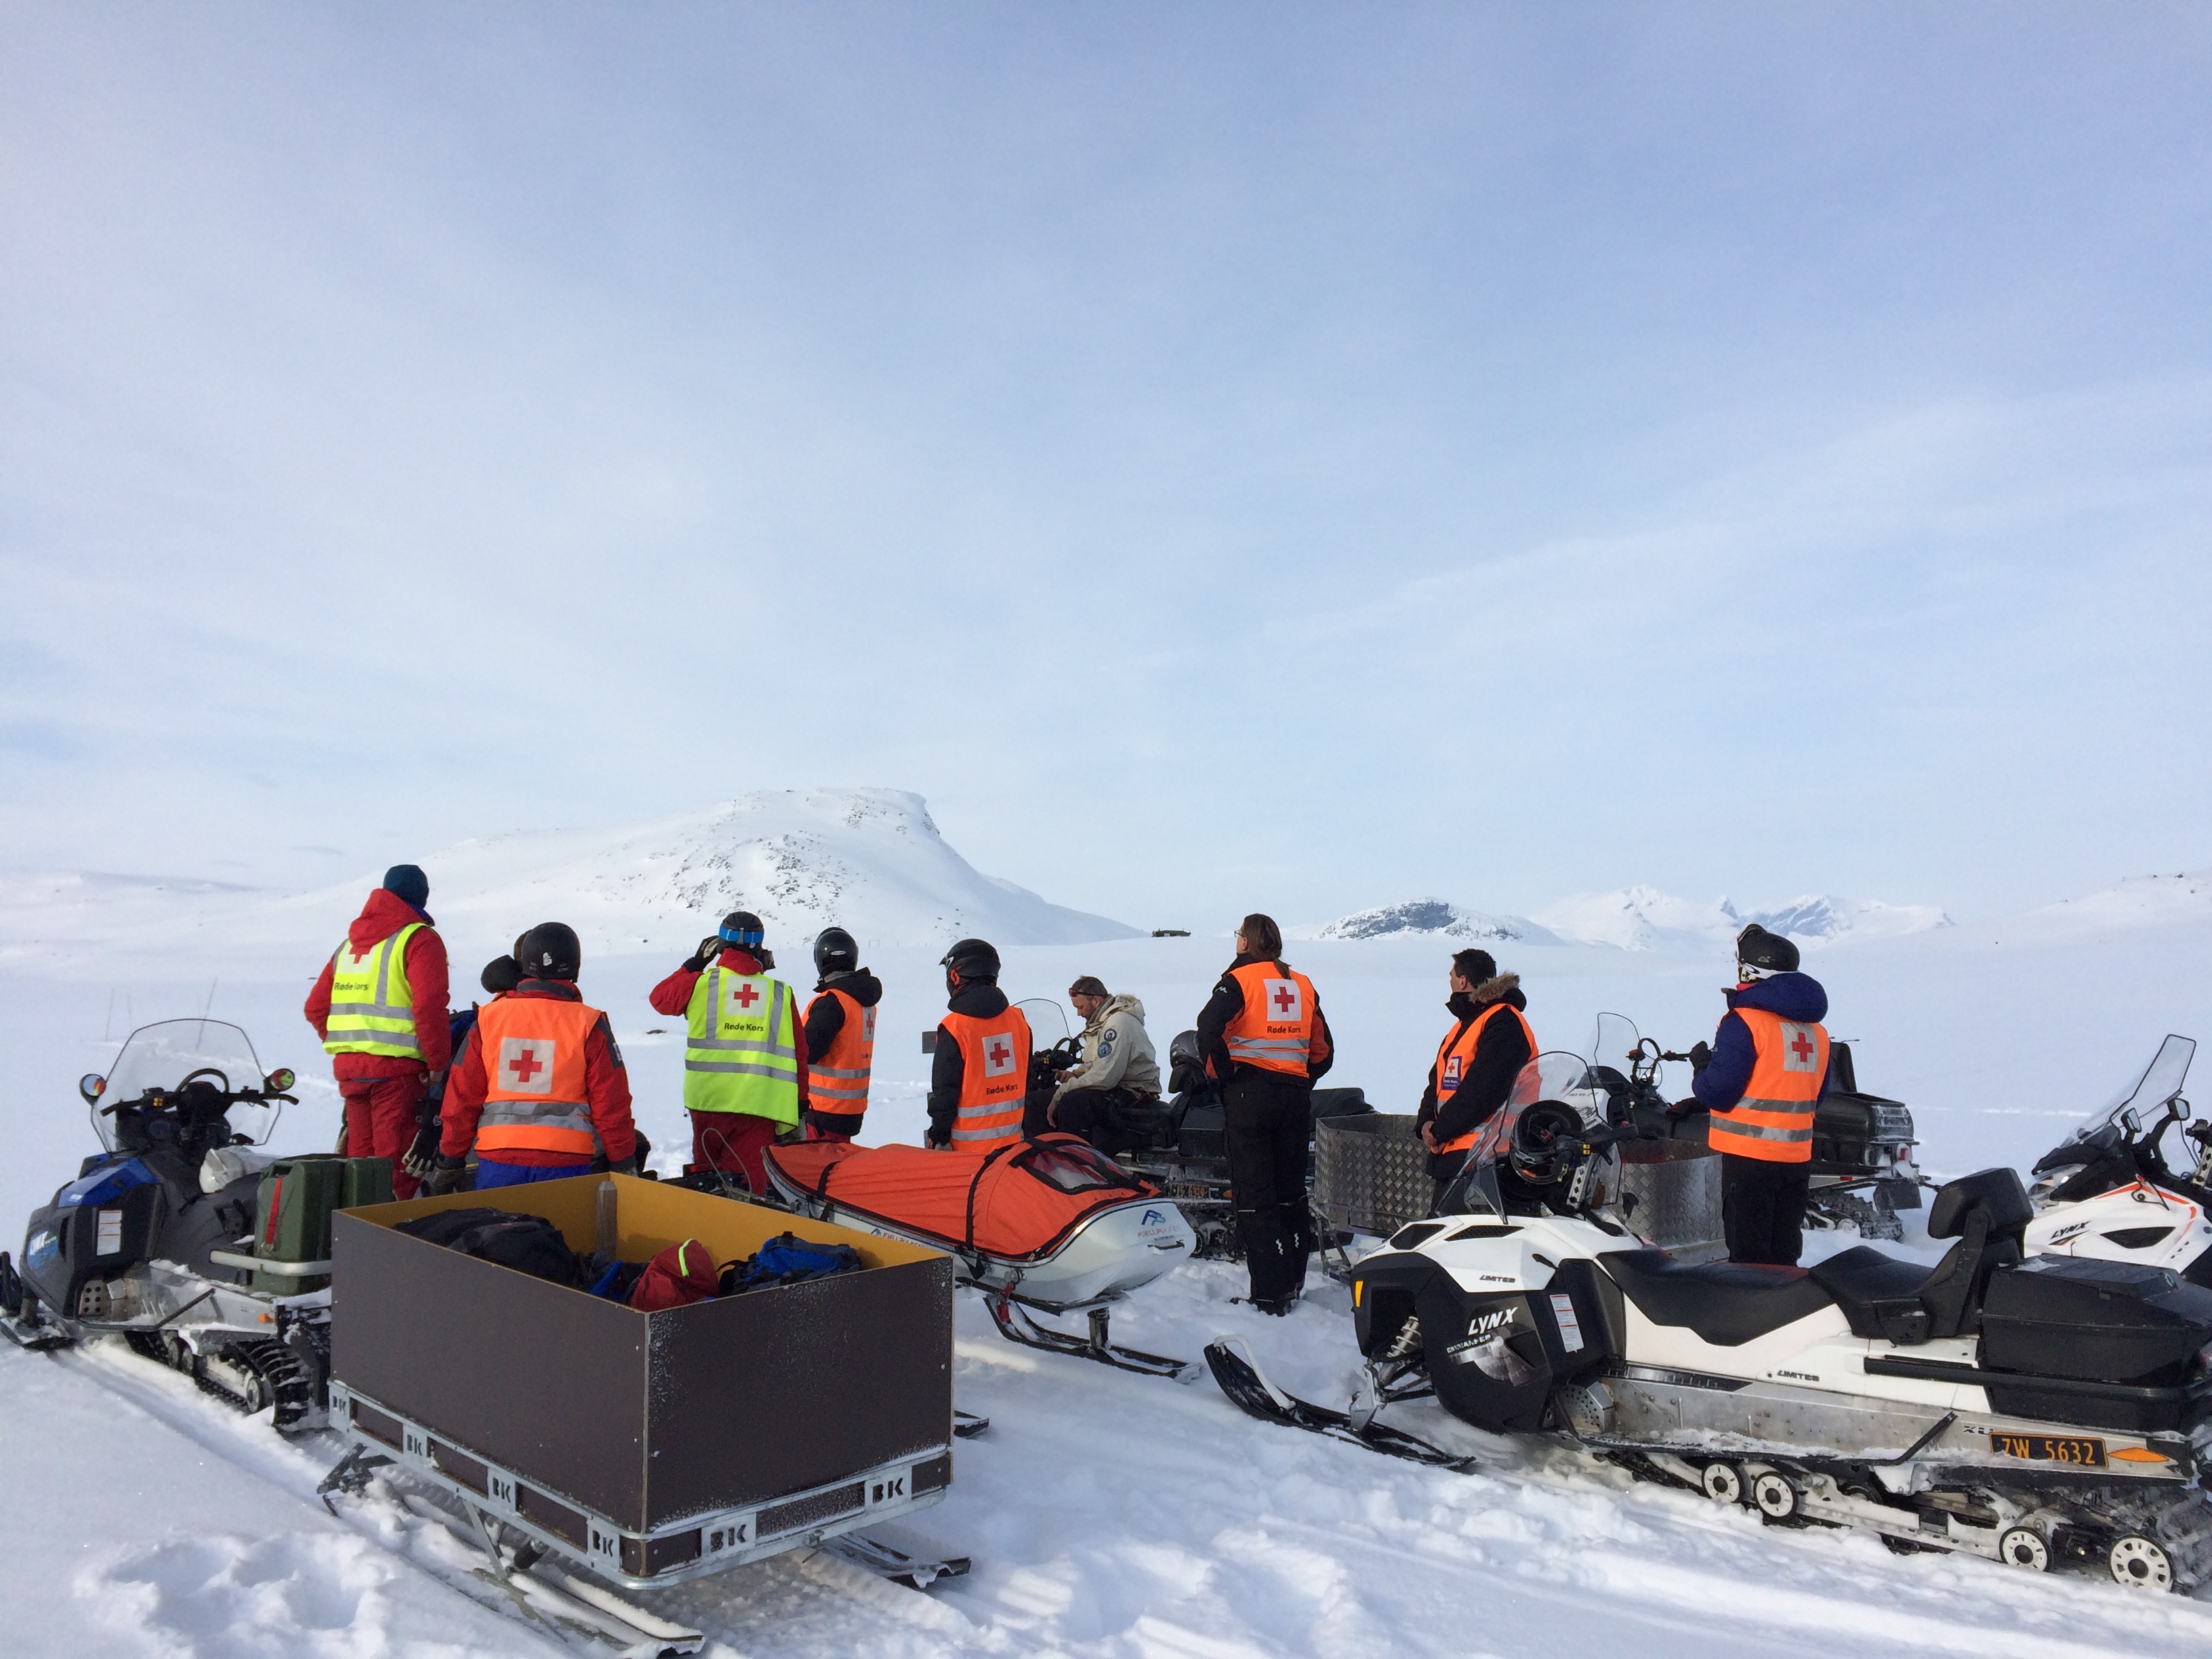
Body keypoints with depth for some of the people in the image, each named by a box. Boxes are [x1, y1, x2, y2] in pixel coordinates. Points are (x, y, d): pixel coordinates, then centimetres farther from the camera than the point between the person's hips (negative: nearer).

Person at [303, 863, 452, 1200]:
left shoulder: (349, 944, 17)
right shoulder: (418, 939, -6)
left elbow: (315, 1009, 17)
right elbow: (429, 1005, -18)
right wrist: (437, 1060, -11)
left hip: (348, 1067, 7)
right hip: (396, 1067, -7)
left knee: (360, 1156, 15)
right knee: (396, 1161, -3)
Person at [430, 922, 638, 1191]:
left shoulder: (489, 1017, 3)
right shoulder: (588, 1025, -4)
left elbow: (461, 1097, 5)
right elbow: (611, 1105, -3)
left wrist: (450, 1163, 14)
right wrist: (625, 1166, 6)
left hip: (497, 1160, 2)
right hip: (565, 1164, -2)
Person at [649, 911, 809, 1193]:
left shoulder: (701, 983, 2)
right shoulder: (781, 992, 4)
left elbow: (660, 998, 22)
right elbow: (798, 1053, 7)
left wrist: (694, 964, 31)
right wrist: (800, 1106, 15)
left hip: (708, 1098, 1)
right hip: (759, 1104, -1)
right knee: (749, 1184, 1)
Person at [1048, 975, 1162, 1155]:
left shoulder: (1119, 1022, -18)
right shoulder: (1101, 1020, 15)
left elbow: (1104, 1077, -26)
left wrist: (1059, 1096, -20)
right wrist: (1074, 1075, 7)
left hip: (1136, 1096, -11)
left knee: (1072, 1102, -32)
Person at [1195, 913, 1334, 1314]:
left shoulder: (1240, 980, -5)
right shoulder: (1302, 985, 12)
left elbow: (1209, 1028, -20)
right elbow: (1323, 1051, 15)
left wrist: (1221, 1072, -7)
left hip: (1250, 1093, -6)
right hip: (1296, 1096, 6)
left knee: (1254, 1195, -2)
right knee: (1292, 1191, 15)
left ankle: (1269, 1295, -3)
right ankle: (1293, 1282, 22)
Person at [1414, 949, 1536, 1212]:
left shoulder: (1504, 1022, -10)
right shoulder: (1464, 1024, 22)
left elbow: (1484, 1089, -19)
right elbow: (1437, 1081, 21)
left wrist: (1441, 1130, -14)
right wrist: (1426, 1124, 2)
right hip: (1449, 1153, 10)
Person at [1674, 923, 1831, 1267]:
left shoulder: (1744, 1022, -14)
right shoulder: (1816, 1030, 10)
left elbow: (1718, 1092, -19)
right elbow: (1814, 1097, 18)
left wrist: (1701, 1066, 4)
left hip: (1750, 1155, -7)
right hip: (1797, 1157, 7)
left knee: (1749, 1255, -1)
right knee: (1784, 1256, 16)